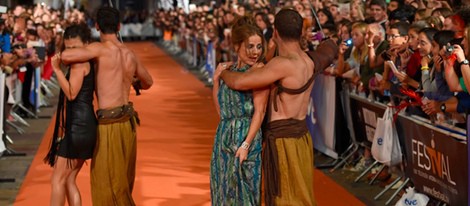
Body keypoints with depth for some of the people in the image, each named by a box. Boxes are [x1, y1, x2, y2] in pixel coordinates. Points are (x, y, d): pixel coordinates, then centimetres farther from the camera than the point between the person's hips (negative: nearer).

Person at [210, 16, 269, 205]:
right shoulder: (230, 70, 9)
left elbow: (259, 112, -14)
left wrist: (246, 144, -19)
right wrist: (216, 79, 7)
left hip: (246, 135, -6)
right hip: (224, 136, 6)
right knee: (224, 190, 13)